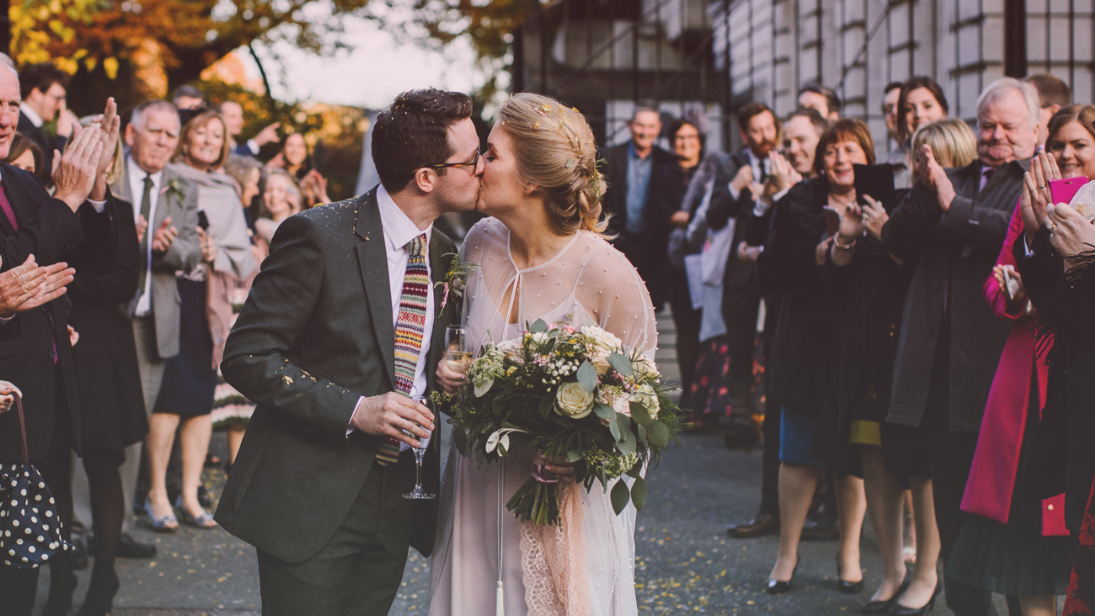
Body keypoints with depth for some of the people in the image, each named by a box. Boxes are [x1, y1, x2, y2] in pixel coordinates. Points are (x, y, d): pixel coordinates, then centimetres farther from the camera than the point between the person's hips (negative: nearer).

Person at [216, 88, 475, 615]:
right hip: (310, 504, -6)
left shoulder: (444, 255, 8)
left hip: (394, 507, 6)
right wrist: (353, 410, -21)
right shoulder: (319, 236, -12)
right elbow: (246, 356, -14)